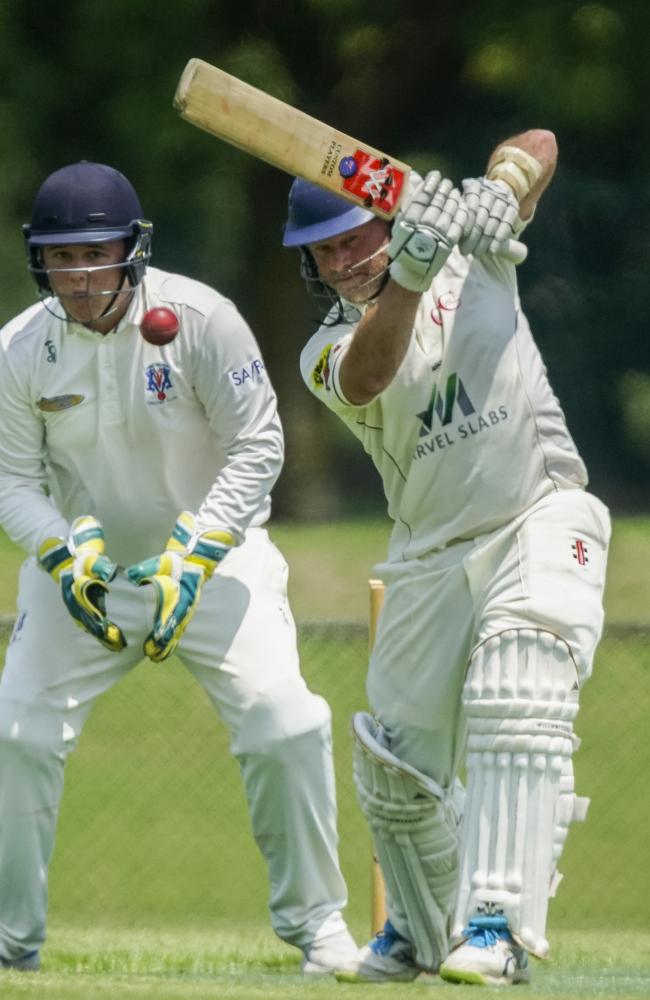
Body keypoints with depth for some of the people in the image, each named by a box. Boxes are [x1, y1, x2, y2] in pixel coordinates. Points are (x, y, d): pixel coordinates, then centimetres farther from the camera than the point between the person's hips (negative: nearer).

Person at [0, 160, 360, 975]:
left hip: (213, 550, -2)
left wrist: (190, 556, -25)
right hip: (84, 562, 2)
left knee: (283, 722, -17)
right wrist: (66, 549, -25)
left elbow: (256, 448, -16)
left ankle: (314, 917, 3)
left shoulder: (199, 320, -19)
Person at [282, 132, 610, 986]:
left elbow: (538, 144, -6)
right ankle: (420, 931, 34)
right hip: (432, 555, 3)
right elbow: (369, 375, -29)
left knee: (516, 708, -26)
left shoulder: (468, 249, -1)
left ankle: (501, 925, -34)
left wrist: (500, 192, -28)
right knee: (396, 764, 7)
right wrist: (408, 276, -48)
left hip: (541, 518, -3)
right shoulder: (329, 352, -4)